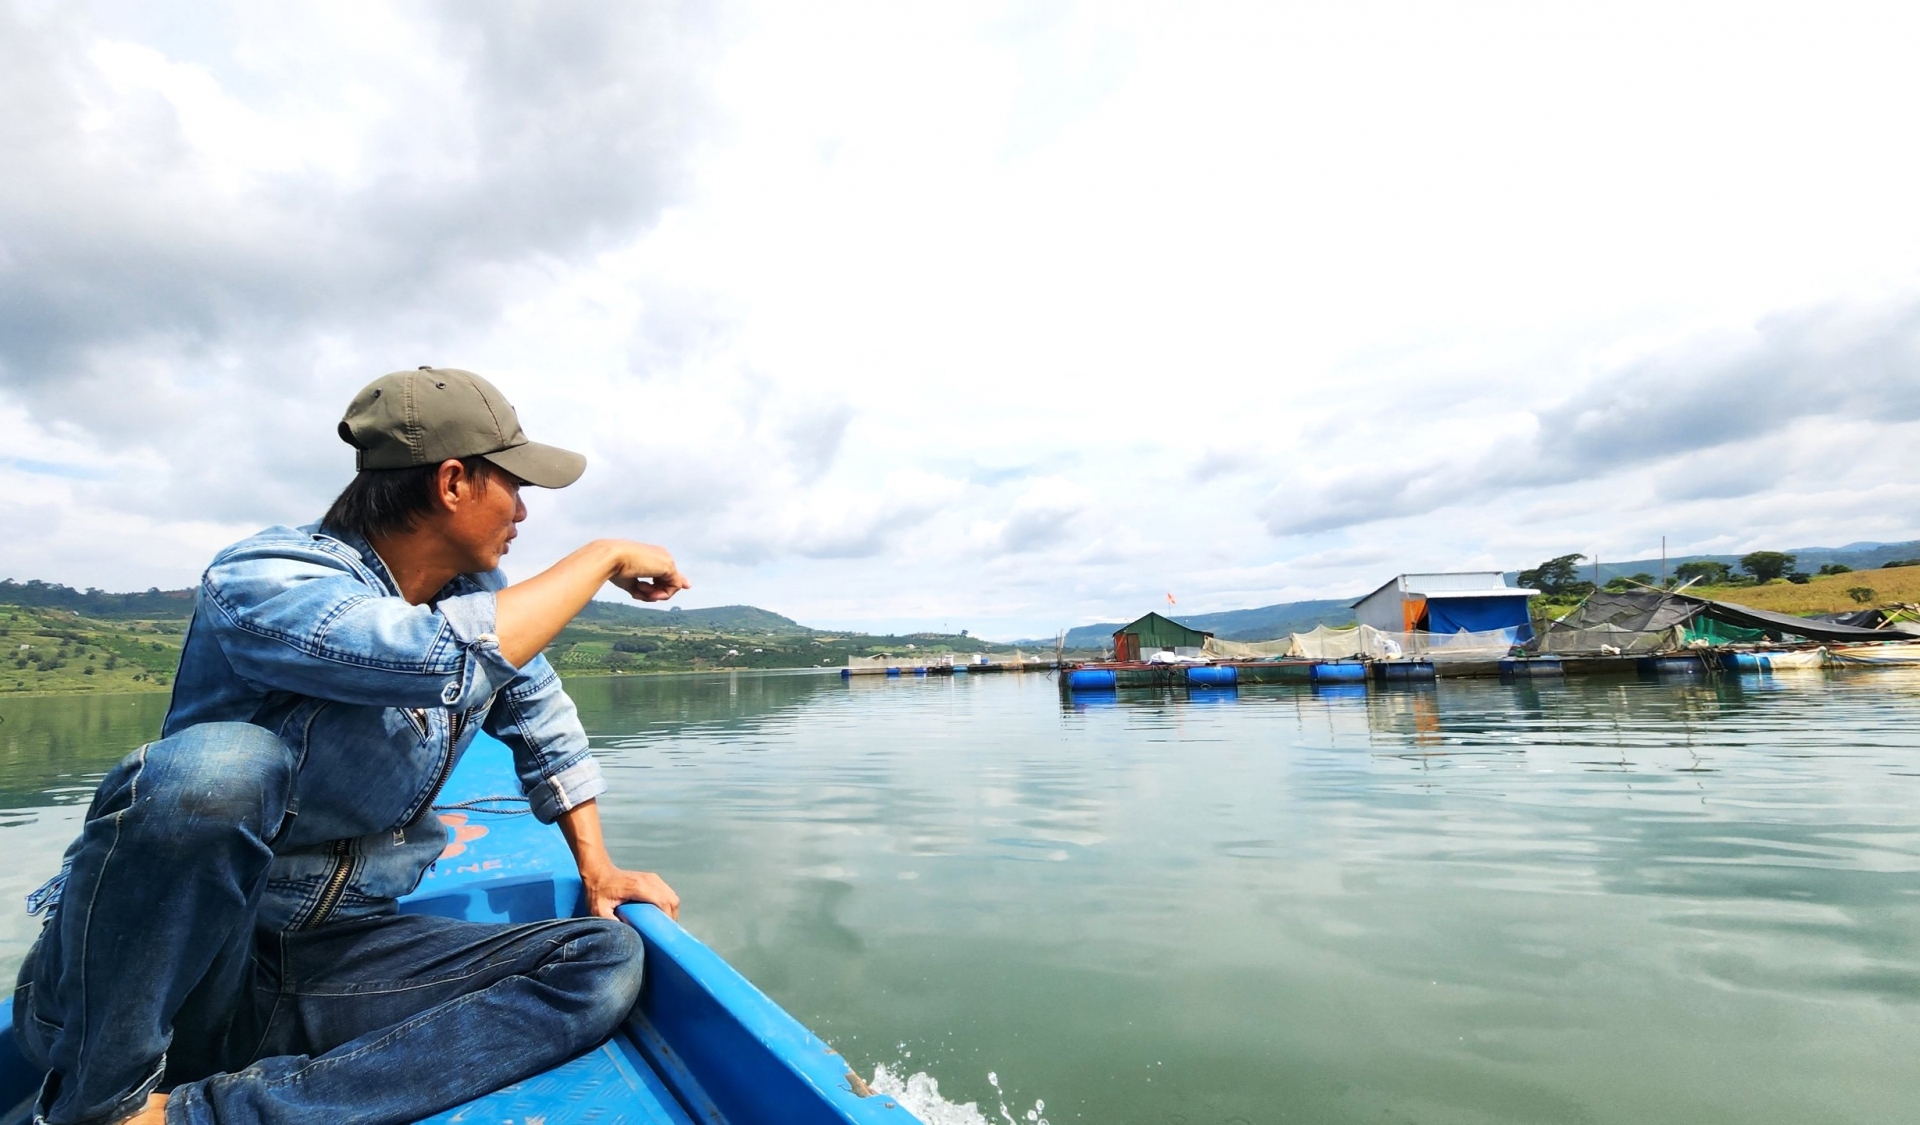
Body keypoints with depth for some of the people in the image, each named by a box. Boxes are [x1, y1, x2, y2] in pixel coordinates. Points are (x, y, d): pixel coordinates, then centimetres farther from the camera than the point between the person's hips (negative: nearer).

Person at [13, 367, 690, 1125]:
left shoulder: (477, 594, 2)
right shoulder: (262, 582, -19)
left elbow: (545, 726, 13)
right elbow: (454, 656, -38)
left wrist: (596, 868, 5)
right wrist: (604, 557, -23)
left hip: (333, 961, 6)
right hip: (131, 984, -5)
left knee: (605, 963, -15)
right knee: (221, 763, -37)